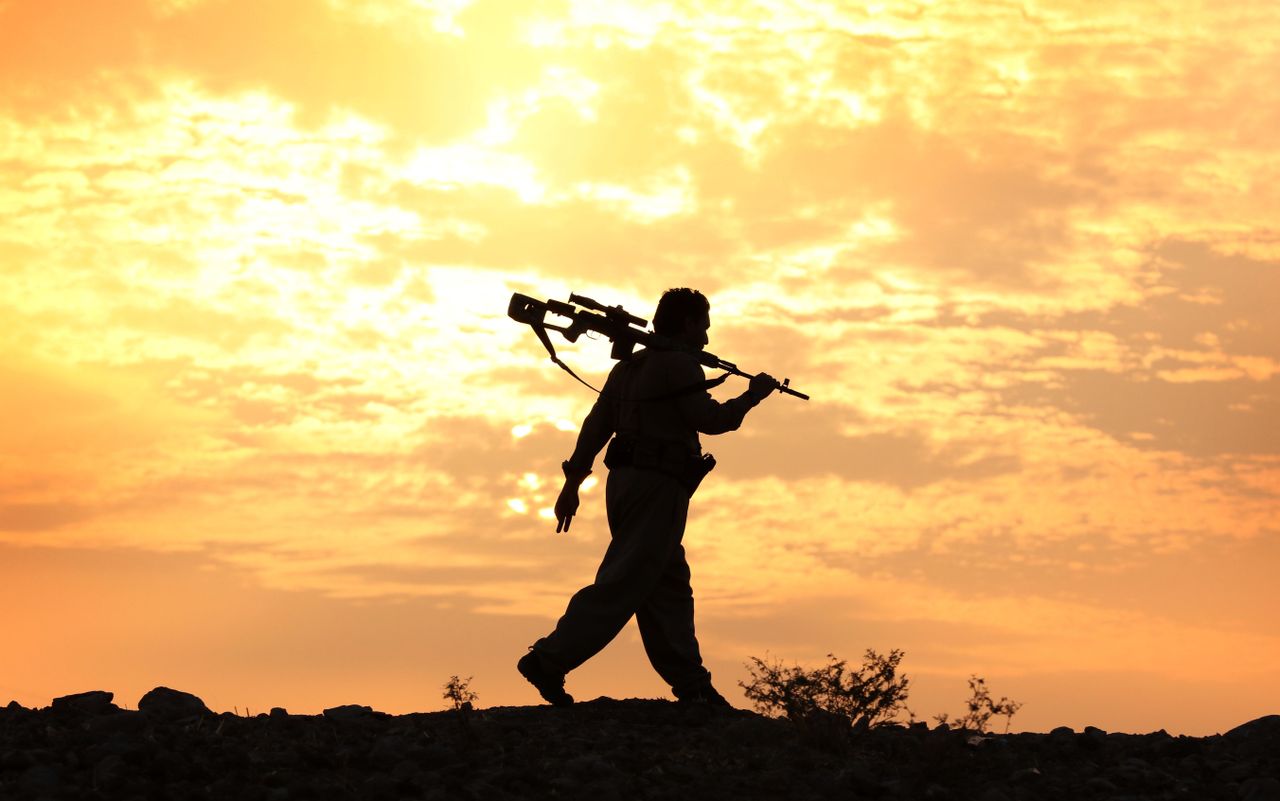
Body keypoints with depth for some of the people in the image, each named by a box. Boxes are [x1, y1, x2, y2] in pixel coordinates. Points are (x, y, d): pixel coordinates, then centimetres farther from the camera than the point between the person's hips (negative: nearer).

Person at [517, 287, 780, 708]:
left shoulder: (629, 366, 19)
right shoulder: (678, 363, -7)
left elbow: (595, 425, 16)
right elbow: (711, 419, -12)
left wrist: (573, 483, 16)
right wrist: (753, 394, 3)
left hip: (625, 482, 10)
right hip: (657, 485, -10)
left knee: (670, 586, 12)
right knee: (622, 586, -12)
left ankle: (691, 684, 13)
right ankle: (548, 661, -18)